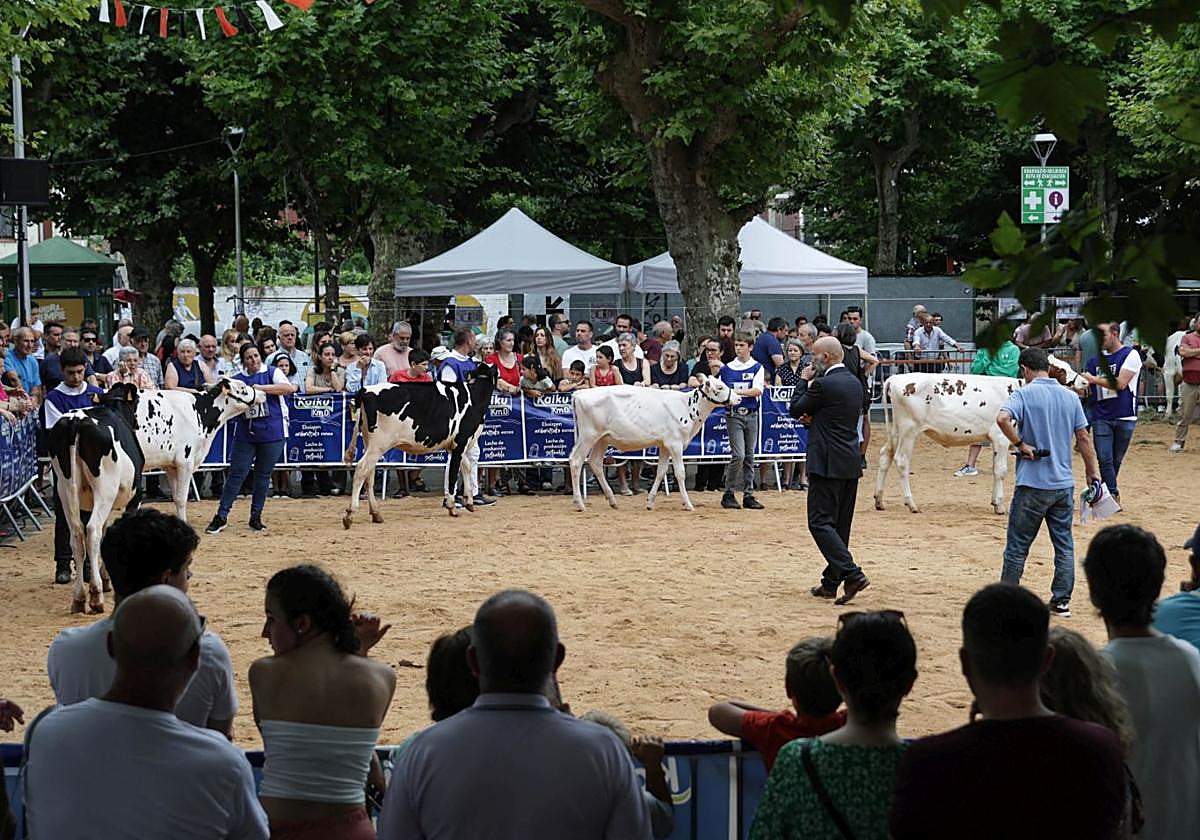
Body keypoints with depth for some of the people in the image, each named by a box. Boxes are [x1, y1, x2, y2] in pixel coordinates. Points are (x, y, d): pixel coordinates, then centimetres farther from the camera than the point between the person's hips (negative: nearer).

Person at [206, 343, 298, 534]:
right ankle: (221, 517, 2)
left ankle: (256, 518, 17)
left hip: (272, 433, -1)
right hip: (245, 434, 1)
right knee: (236, 474, -2)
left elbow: (289, 388, -15)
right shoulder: (236, 380, 9)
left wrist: (260, 388, -19)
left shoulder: (272, 373, 2)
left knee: (263, 475, 6)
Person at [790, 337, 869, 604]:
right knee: (840, 525, 12)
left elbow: (795, 410, -5)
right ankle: (831, 583, 17)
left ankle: (851, 574, -19)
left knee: (820, 522, -7)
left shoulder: (823, 384, -15)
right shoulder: (855, 382, 12)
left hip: (828, 464, -9)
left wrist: (804, 380, 5)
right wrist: (814, 419, 6)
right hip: (852, 463, 9)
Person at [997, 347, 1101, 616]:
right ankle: (1062, 601, 13)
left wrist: (1020, 445, -13)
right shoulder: (1070, 396, 7)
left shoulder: (1024, 394, -7)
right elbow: (1083, 438, 9)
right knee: (1064, 546, 11)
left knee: (1017, 546, 5)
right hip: (1064, 483, 4)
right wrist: (1093, 471, 17)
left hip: (1032, 484, -4)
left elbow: (1003, 418, -25)